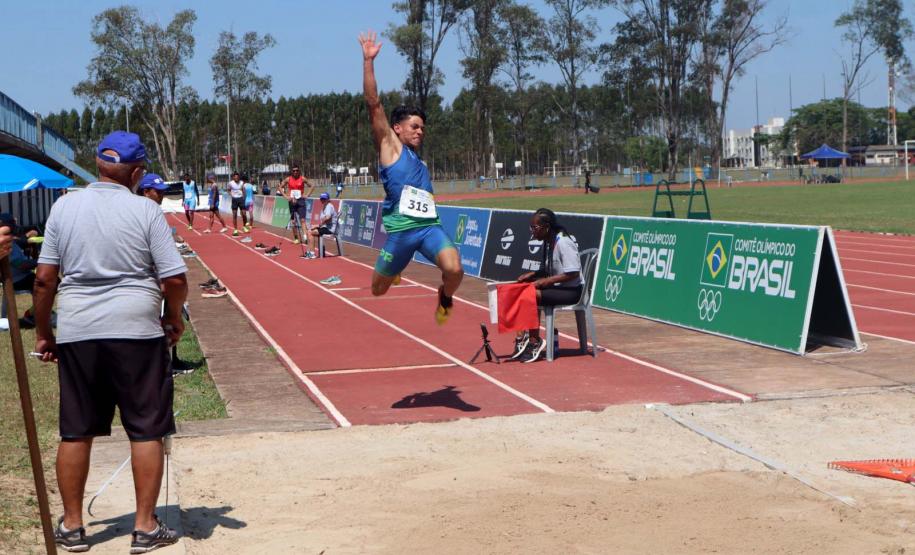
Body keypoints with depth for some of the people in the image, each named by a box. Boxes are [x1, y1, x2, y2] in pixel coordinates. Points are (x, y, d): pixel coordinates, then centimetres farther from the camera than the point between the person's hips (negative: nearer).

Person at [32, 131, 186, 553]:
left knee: (75, 432, 12)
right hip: (137, 331, -3)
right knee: (146, 431, 6)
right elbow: (175, 279, -8)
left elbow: (44, 277, 3)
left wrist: (43, 332, 13)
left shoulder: (64, 207, 3)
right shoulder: (146, 211, -5)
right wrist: (174, 318, 10)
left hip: (77, 332, 3)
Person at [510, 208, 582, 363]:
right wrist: (532, 275, 2)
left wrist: (545, 281, -23)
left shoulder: (563, 243, -19)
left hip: (571, 291, -10)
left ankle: (535, 342, -15)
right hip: (556, 287, 10)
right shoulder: (548, 242, 10)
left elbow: (573, 273, -24)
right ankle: (523, 336, -8)